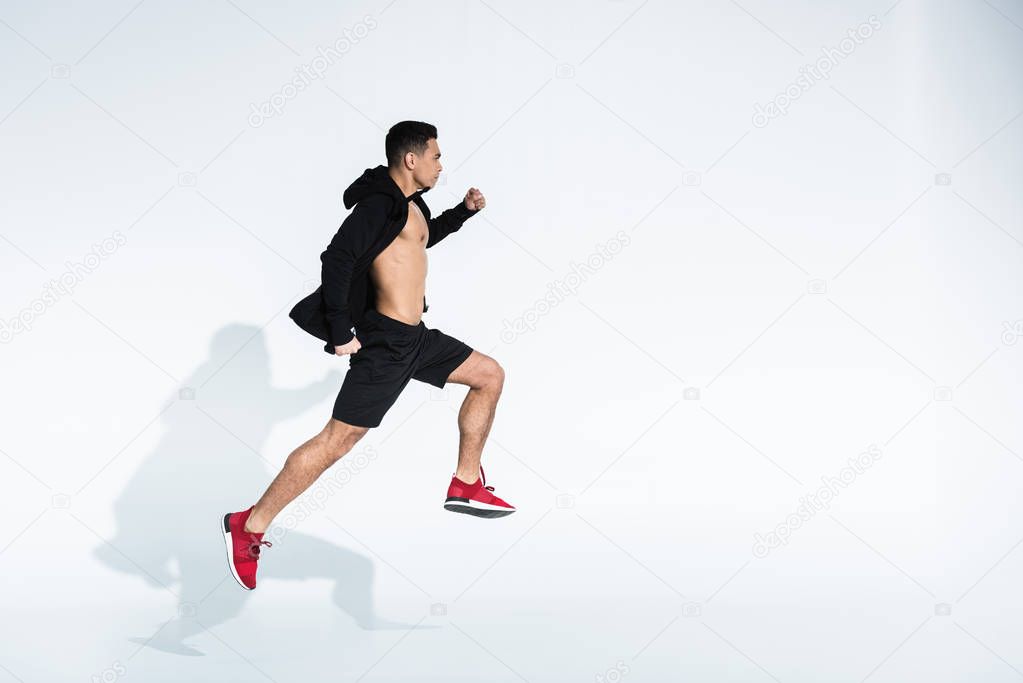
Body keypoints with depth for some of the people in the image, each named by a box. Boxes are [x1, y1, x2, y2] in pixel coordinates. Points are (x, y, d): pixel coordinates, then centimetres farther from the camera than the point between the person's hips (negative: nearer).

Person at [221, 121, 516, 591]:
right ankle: (249, 526, -3)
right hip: (385, 341, -10)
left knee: (490, 376, 15)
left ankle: (465, 485, 18)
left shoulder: (409, 205, 14)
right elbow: (336, 260, -26)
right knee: (337, 441, -10)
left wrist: (464, 210, 26)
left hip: (415, 338, 10)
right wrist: (341, 335, -24)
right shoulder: (380, 202, -16)